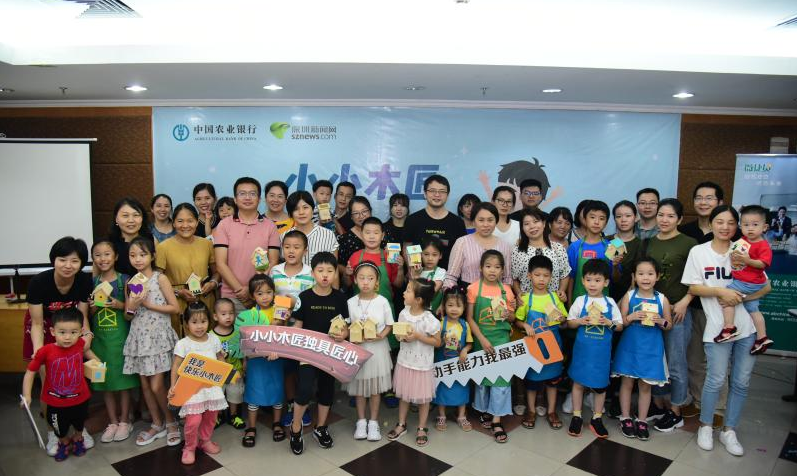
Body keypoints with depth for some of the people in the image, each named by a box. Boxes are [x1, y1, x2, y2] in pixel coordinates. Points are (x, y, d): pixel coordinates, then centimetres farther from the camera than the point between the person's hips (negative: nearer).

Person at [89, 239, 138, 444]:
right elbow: (89, 314, 11)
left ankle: (124, 421, 20)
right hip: (100, 336, 3)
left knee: (123, 379, 5)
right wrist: (93, 307, -10)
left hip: (120, 336, -3)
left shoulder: (124, 280, -5)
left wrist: (119, 305, -20)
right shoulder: (92, 283, 4)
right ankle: (112, 421, 23)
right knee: (104, 380, 10)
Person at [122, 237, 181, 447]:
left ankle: (171, 422, 17)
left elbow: (175, 307, -10)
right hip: (139, 337, 5)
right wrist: (132, 307, -12)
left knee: (156, 386, -6)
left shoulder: (160, 278, -7)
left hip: (158, 336, -5)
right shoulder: (131, 282, 6)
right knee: (144, 384, 10)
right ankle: (157, 425, 26)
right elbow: (128, 315, 10)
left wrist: (148, 304, -15)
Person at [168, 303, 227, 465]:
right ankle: (189, 447, 16)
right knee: (194, 420, -9)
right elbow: (176, 366, -7)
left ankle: (205, 440, 39)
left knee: (211, 417, 13)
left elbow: (221, 359, 15)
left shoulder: (214, 339, 3)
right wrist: (173, 386, -16)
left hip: (212, 385, 4)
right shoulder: (183, 344, -9)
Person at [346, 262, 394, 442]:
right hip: (358, 349, 1)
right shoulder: (351, 302, -6)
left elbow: (389, 325, -1)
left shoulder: (383, 301, -8)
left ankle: (373, 422, 25)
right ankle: (361, 421, 27)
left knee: (375, 387, 10)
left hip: (377, 349, -1)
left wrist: (381, 335, -19)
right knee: (359, 386, 11)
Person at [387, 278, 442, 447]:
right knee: (403, 394, 18)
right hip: (404, 361, 5)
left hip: (422, 365, -4)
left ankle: (422, 428, 29)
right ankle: (401, 424, 36)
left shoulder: (429, 320, -22)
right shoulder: (403, 314, -6)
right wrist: (402, 337, -15)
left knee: (423, 397, 11)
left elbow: (437, 342, -15)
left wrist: (418, 336, -25)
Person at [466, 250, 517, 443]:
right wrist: (482, 339, -14)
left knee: (501, 377, -2)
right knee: (482, 376, 12)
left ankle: (497, 421, 7)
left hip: (501, 340, 1)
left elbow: (512, 317, 9)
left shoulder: (506, 290, -1)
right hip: (481, 339, -1)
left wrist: (508, 315, -14)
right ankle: (484, 411, 33)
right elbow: (470, 318, -7)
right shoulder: (474, 288, -7)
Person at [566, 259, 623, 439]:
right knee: (579, 382, 8)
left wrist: (609, 323, -16)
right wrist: (581, 321, -16)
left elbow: (620, 326, 4)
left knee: (600, 384, 10)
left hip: (602, 350, 1)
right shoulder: (580, 301, -3)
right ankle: (576, 417, 22)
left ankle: (597, 419, 26)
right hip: (582, 348, -1)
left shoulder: (610, 302, -1)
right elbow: (570, 322, 3)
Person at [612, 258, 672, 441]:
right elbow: (620, 322, -2)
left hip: (651, 349, 1)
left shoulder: (662, 299, -2)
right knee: (627, 382, 8)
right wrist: (632, 317, -21)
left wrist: (661, 321, -16)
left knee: (645, 385, 10)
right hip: (630, 346, 0)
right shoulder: (629, 296, -4)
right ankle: (625, 418, 22)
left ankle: (642, 420, 24)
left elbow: (669, 325, 5)